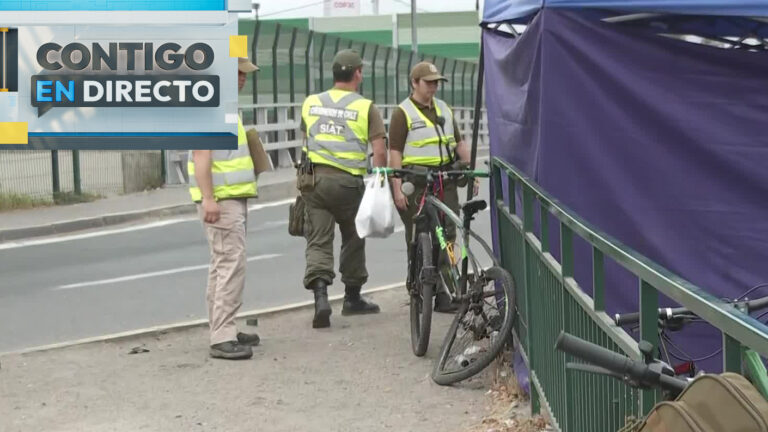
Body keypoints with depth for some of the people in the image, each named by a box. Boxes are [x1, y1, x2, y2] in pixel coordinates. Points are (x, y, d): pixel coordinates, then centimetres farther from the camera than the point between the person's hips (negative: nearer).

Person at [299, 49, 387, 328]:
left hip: (313, 179, 2)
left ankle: (320, 295, -20)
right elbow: (380, 151, -8)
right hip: (348, 181, -2)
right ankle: (352, 298, 27)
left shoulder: (310, 103, 10)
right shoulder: (365, 107, -2)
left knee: (318, 241, 1)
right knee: (353, 239, 17)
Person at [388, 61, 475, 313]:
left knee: (447, 236, -1)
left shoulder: (444, 109, 17)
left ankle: (443, 291, 0)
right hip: (416, 183, -5)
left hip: (445, 181, 5)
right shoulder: (402, 113, -2)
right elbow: (395, 152, -7)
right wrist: (397, 188, -14)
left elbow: (459, 143, 21)